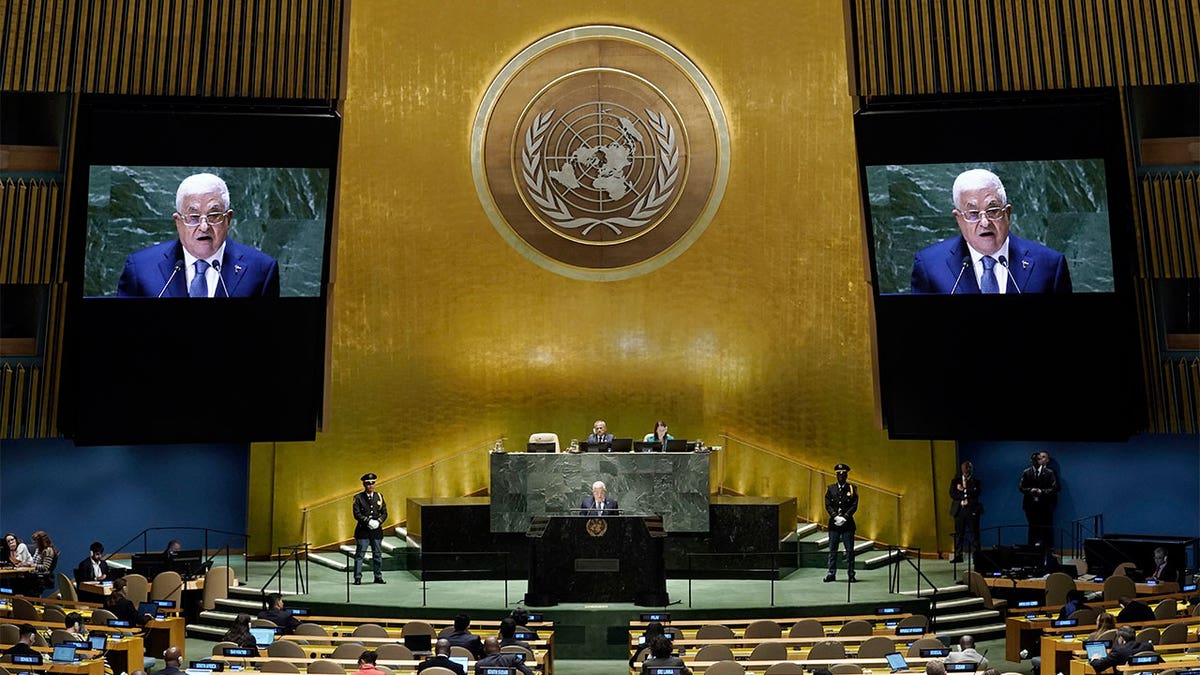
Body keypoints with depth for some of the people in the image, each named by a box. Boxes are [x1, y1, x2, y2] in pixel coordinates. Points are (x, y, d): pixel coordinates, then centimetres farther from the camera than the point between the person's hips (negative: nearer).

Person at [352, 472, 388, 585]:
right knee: (359, 555, -2)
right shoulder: (358, 498, -1)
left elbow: (384, 513, 8)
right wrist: (368, 521, -19)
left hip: (377, 530, 3)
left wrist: (379, 521, -10)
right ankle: (357, 578, 4)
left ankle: (378, 577, 18)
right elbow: (357, 514, -9)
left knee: (378, 555, 8)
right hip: (363, 531, -3)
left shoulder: (379, 496, 10)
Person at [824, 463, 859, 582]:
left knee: (849, 550, 1)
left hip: (847, 523, -1)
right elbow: (828, 505, 3)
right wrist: (835, 516, -12)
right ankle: (831, 574, 8)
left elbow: (854, 505, -3)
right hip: (834, 523, 1)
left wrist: (845, 517, -14)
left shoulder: (852, 488, 5)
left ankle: (851, 574, 7)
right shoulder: (830, 488, 9)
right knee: (832, 550, 4)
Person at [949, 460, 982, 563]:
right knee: (959, 534, 2)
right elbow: (952, 494, 1)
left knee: (974, 533, -2)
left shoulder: (976, 481, 6)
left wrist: (964, 489, -11)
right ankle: (958, 556, 5)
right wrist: (963, 500, -12)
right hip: (959, 510, 2)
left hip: (972, 510, -2)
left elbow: (976, 493, -11)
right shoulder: (955, 481, 12)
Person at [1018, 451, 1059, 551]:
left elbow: (1054, 489, -3)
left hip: (1045, 506, -1)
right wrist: (1031, 490, -13)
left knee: (1047, 529, 0)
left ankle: (1048, 549, 5)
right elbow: (1022, 488, 5)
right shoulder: (1026, 473, 6)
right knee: (1033, 528, 4)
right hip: (1031, 506, 1)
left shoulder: (1049, 473, 1)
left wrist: (1042, 491, -14)